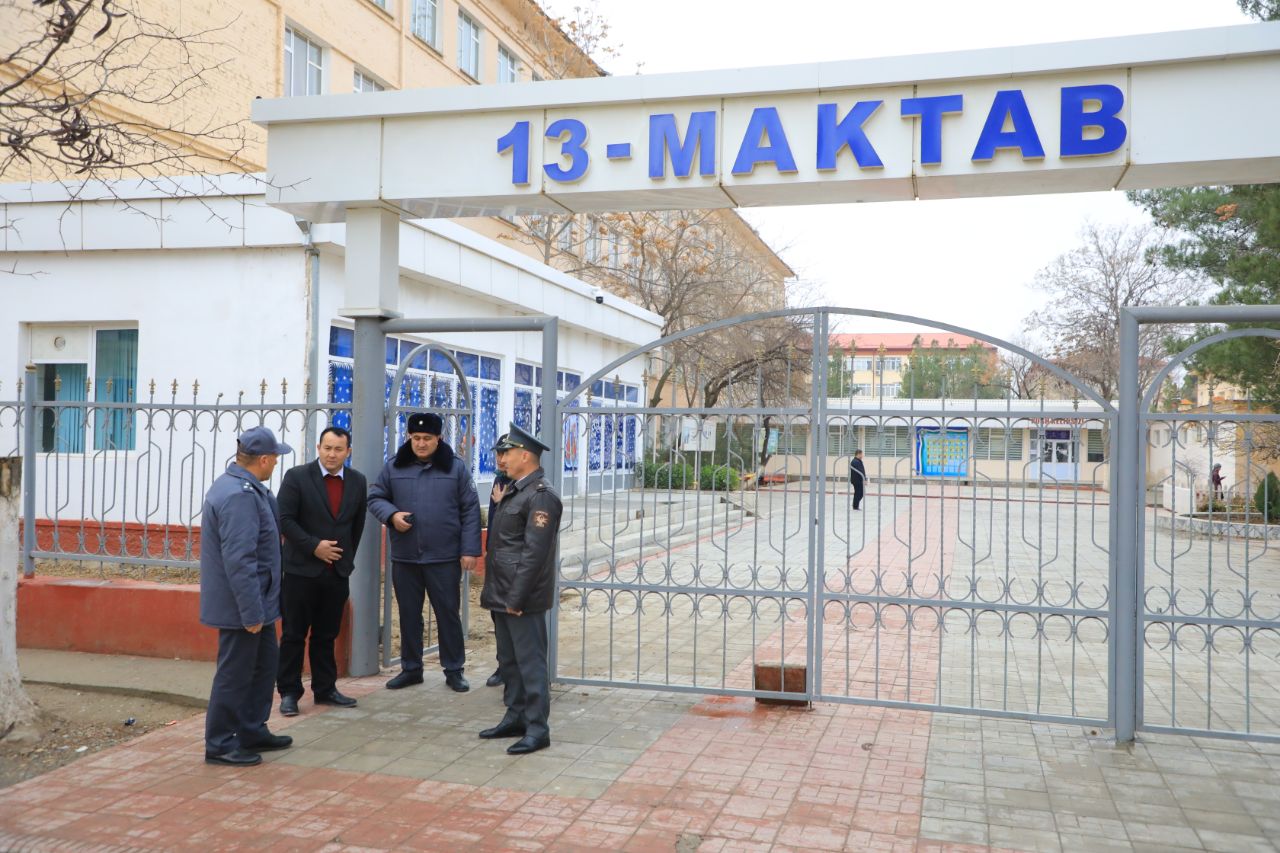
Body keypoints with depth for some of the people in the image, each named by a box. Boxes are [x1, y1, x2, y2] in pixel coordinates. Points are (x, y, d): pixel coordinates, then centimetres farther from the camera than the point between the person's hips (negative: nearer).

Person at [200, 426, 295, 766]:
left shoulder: (247, 489, 10)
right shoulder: (240, 496, -25)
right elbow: (239, 560, -28)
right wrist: (252, 612, -26)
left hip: (256, 602, 11)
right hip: (241, 605, -11)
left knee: (265, 662, 20)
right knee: (235, 673, 1)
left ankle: (253, 732, 32)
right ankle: (220, 745, 14)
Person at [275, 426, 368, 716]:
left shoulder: (358, 481, 6)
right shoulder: (297, 476, -6)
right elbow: (285, 519, -10)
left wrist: (347, 556, 12)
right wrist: (314, 546, -15)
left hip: (338, 572, 4)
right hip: (301, 570, -3)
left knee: (326, 635, 12)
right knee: (293, 635, 4)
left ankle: (325, 689, 21)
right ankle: (288, 692, 13)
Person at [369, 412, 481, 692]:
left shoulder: (456, 468, -1)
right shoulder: (394, 467, 4)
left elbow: (470, 511, -2)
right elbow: (374, 498, 11)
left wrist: (470, 550, -7)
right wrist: (391, 514, -11)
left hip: (444, 557, -2)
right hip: (404, 557, 2)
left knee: (448, 613, 6)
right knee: (409, 615, 13)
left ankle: (453, 670, 18)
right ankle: (411, 668, 27)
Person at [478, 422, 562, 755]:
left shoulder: (541, 496, -16)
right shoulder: (515, 491, 15)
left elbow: (535, 553, -21)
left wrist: (517, 599, -21)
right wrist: (491, 590, 17)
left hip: (522, 598, -10)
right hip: (502, 595, 10)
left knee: (530, 662, -2)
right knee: (508, 661, 17)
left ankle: (537, 729, 6)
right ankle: (515, 717, 29)